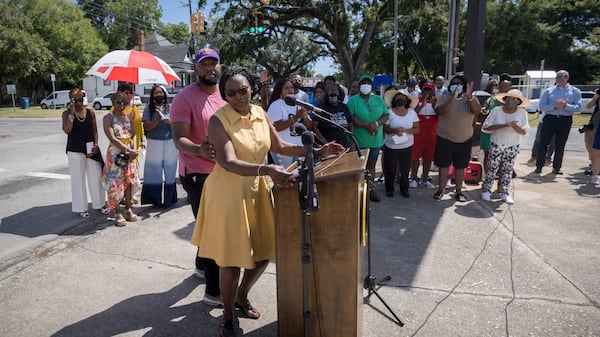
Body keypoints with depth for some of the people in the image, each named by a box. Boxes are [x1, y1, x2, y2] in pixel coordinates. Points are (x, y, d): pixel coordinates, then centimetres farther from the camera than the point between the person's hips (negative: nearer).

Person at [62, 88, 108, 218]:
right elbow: (67, 130, -17)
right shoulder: (67, 113, -2)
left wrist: (95, 144, -7)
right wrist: (72, 112, -19)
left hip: (91, 149, 2)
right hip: (75, 150, -2)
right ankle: (81, 208, 15)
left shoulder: (90, 112, 5)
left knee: (96, 177, 7)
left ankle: (99, 204, 22)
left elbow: (95, 130, 8)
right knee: (78, 179, 5)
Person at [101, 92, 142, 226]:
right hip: (115, 153, -5)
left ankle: (128, 210, 22)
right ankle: (118, 214, 7)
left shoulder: (128, 117, 11)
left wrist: (134, 149, -9)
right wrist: (128, 150, -21)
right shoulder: (108, 118, -6)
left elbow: (133, 134, 7)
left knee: (129, 181, 10)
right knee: (116, 182, -1)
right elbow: (112, 138, -16)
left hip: (129, 152, 6)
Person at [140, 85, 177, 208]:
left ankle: (169, 200, 14)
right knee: (155, 171, 3)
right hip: (154, 143, -1)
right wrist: (158, 119, -20)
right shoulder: (149, 108, 1)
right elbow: (147, 127, -5)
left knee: (170, 171, 5)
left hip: (170, 143, 1)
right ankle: (156, 200, 13)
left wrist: (171, 121, -16)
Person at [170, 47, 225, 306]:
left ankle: (202, 265, 46)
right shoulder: (185, 98, -12)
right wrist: (200, 150, -39)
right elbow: (179, 139, -20)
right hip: (197, 173, -7)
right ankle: (215, 291, 9)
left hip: (222, 171, 7)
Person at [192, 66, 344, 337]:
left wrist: (317, 152, 0)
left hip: (257, 190, 6)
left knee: (264, 253, 13)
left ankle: (241, 297, 42)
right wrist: (267, 170, -44)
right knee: (232, 259, 3)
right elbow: (229, 163, -29)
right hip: (228, 193, -6)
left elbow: (280, 146, 9)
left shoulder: (260, 114, 1)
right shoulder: (218, 120, -17)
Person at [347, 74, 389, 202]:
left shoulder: (379, 99, 10)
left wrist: (376, 123, -16)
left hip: (376, 140, 4)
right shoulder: (353, 100, -3)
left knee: (371, 165, 14)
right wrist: (367, 125, -23)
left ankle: (370, 189, 25)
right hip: (359, 141, -4)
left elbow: (386, 115, 4)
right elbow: (351, 118, -15)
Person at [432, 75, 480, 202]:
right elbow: (439, 111, -23)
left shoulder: (471, 98, -1)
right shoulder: (443, 98, -5)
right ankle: (441, 190, 20)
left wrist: (469, 96, -36)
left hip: (465, 140, 2)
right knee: (443, 166, 7)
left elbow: (477, 111, -20)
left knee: (460, 167, 12)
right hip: (445, 139, -1)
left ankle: (458, 191, 24)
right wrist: (452, 98, -35)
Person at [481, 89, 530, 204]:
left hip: (512, 146, 2)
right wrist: (503, 126, -26)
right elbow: (485, 128, -16)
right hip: (496, 145, -1)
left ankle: (506, 193, 19)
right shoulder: (496, 110, -9)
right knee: (492, 169, 1)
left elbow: (524, 132, -5)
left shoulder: (522, 113, -5)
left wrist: (515, 127, -26)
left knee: (508, 170, 8)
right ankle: (486, 190, 16)